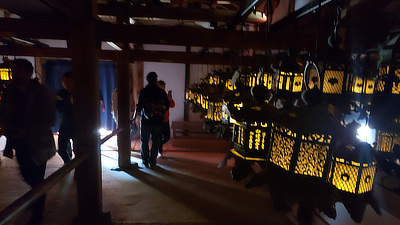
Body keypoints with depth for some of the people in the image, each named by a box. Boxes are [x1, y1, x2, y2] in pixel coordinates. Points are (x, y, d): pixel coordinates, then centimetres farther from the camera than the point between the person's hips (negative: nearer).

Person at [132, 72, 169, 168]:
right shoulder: (162, 92, 0)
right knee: (155, 142, 10)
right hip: (158, 121, 1)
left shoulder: (143, 91, -6)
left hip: (145, 121, -1)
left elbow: (139, 106, -7)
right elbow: (167, 106, 5)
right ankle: (152, 162, 14)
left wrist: (134, 117, 7)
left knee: (144, 142, 13)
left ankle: (145, 162, 18)